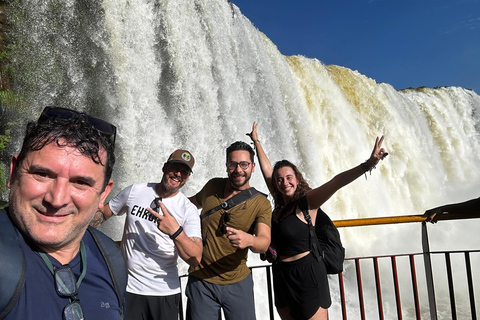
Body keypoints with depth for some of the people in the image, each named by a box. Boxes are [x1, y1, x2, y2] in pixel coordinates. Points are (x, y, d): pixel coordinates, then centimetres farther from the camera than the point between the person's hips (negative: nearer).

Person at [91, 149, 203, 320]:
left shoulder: (189, 210, -8)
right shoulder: (134, 191, -1)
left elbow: (195, 259, -17)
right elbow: (103, 213, 12)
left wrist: (175, 231, -31)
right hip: (128, 288, 1)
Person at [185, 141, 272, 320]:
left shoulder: (261, 203, -8)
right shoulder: (212, 186, -1)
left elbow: (264, 242, -22)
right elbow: (194, 202, 21)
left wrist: (249, 239, -43)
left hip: (238, 283, -1)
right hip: (201, 280, 2)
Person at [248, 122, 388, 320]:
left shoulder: (307, 201, -11)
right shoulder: (280, 202, 5)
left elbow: (337, 182, -25)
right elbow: (266, 169, 15)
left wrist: (368, 165, -36)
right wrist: (256, 142, 26)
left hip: (306, 272, -6)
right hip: (282, 274, 7)